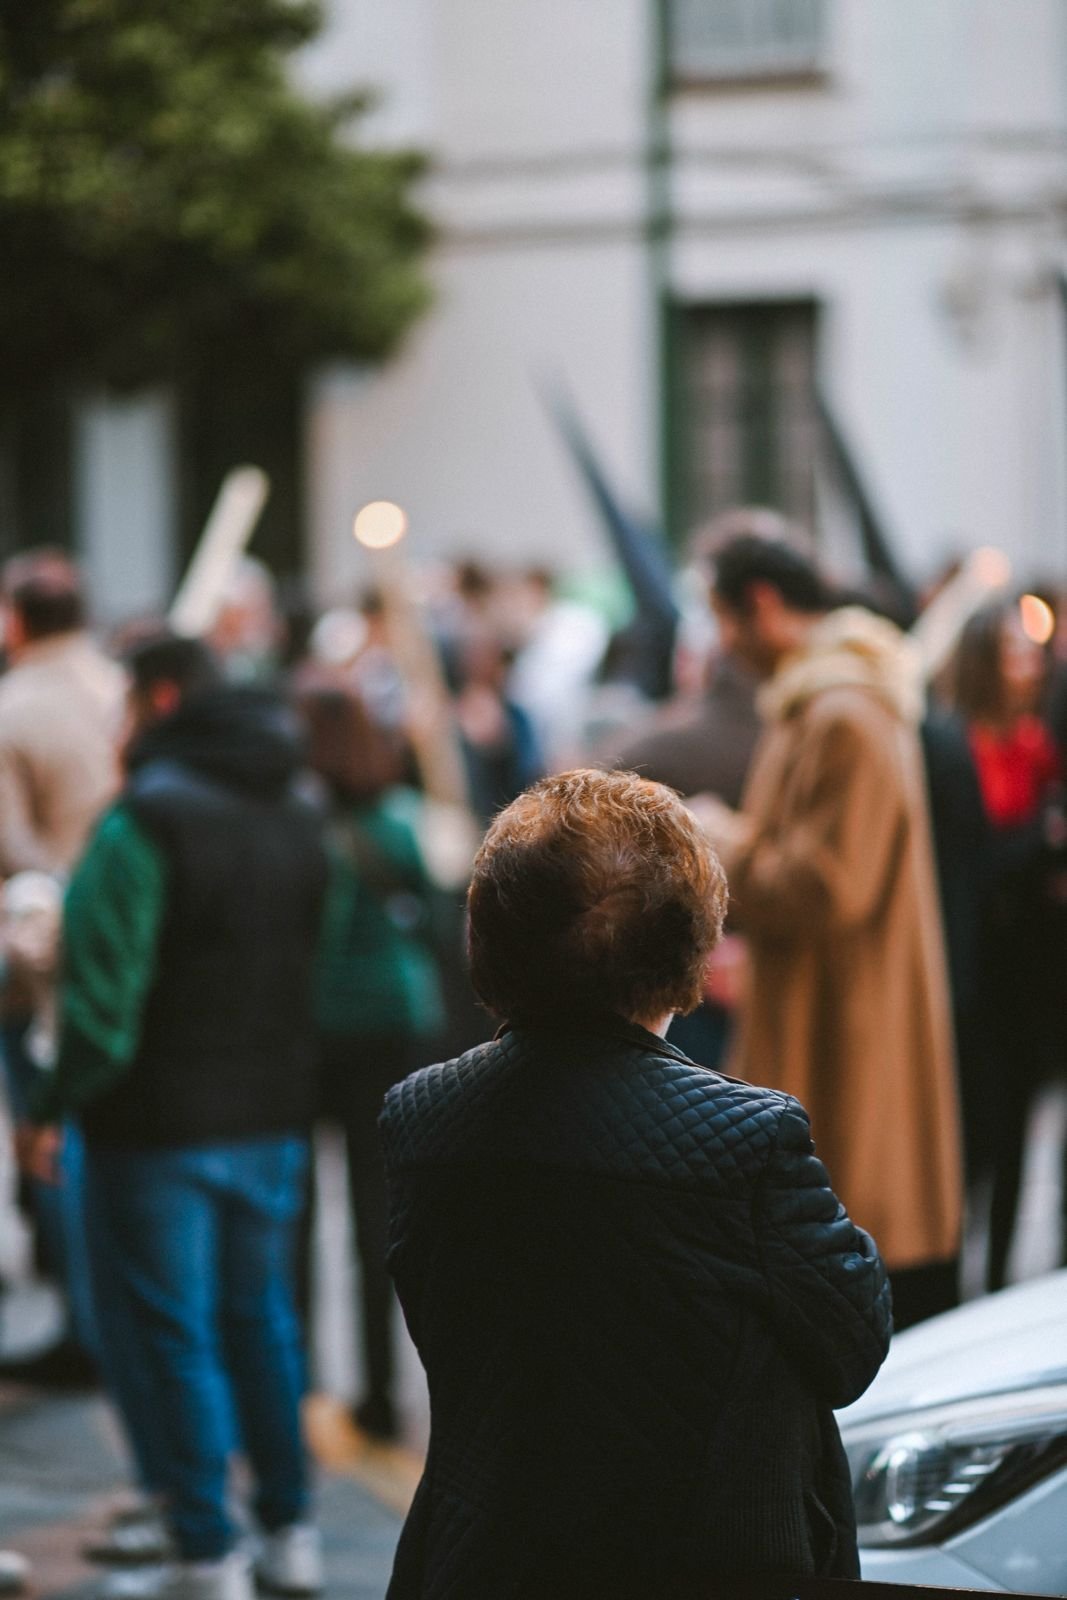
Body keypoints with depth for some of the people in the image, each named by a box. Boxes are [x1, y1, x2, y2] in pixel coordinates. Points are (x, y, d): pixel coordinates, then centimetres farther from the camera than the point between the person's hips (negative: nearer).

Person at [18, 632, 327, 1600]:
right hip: (273, 1119, 7)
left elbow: (106, 986, -20)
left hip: (161, 1126, -7)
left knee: (166, 1336, 2)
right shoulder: (297, 821, 10)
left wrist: (57, 1108, -13)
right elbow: (321, 969, 9)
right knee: (259, 1318, 18)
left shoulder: (146, 820, -16)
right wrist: (288, 1084, 12)